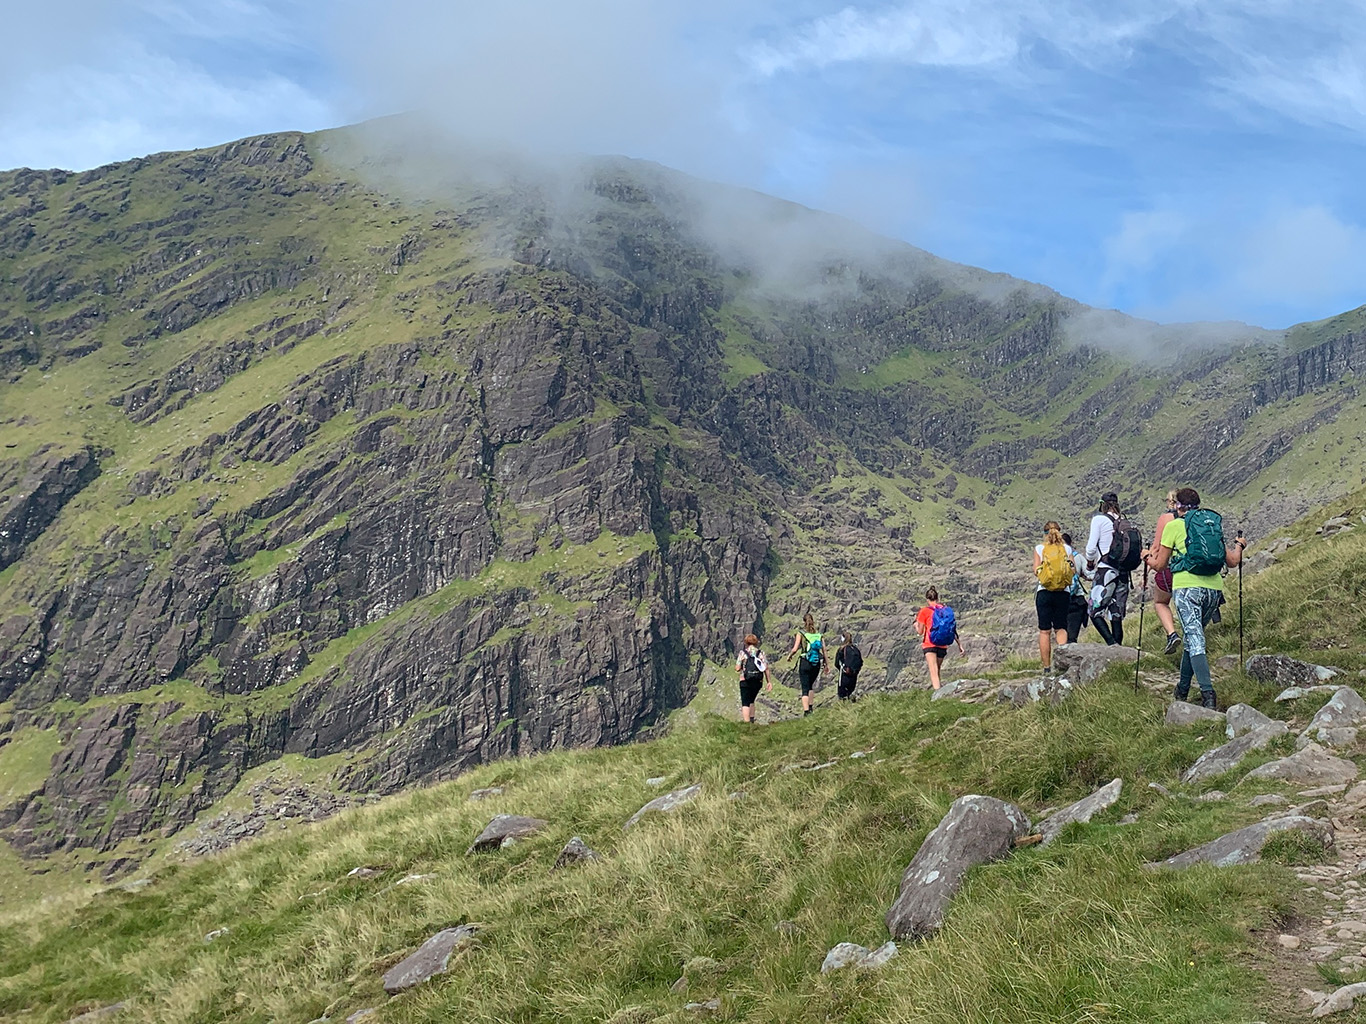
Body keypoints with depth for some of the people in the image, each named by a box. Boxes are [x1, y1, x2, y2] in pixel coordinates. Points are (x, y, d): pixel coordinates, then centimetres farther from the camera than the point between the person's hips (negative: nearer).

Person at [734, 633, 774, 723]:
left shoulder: (743, 652, -3)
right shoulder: (760, 653, 4)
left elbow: (737, 668, -6)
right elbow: (766, 669, -2)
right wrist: (770, 682, 1)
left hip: (745, 681, -4)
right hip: (758, 681, 4)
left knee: (745, 703, -2)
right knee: (751, 701, 23)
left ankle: (746, 722, -12)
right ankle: (751, 719, 17)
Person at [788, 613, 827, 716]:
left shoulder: (800, 633, -2)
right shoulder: (819, 635, 6)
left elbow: (795, 649, -10)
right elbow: (824, 651, 5)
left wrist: (789, 655, 10)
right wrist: (827, 664, 14)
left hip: (805, 663, -3)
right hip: (817, 664, 3)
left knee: (805, 689, -1)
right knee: (810, 686, 24)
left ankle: (806, 711, -10)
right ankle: (810, 707, 20)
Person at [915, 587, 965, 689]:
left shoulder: (925, 611, -4)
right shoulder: (946, 610, 6)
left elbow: (920, 632, -1)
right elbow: (953, 629, 7)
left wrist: (916, 624, 20)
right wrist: (960, 644, 13)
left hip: (929, 644, -4)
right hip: (943, 645, 4)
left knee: (933, 672, -11)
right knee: (937, 670, 19)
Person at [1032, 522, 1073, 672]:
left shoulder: (1039, 548, 2)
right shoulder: (1067, 549, 5)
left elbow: (1036, 571, -3)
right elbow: (1074, 571, 2)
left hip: (1044, 592, -1)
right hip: (1063, 593, 1)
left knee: (1044, 631, 4)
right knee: (1061, 628, 9)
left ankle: (1047, 667, 3)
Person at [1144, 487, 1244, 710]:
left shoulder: (1173, 526, 3)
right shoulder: (1215, 524, 15)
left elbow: (1160, 565, 8)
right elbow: (1232, 562, 16)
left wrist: (1150, 560, 31)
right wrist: (1238, 546, 37)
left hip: (1187, 587, -5)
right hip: (1214, 589, 5)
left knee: (1195, 640, -11)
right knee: (1193, 638, 20)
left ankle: (1208, 694, -25)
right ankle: (1182, 690, 28)